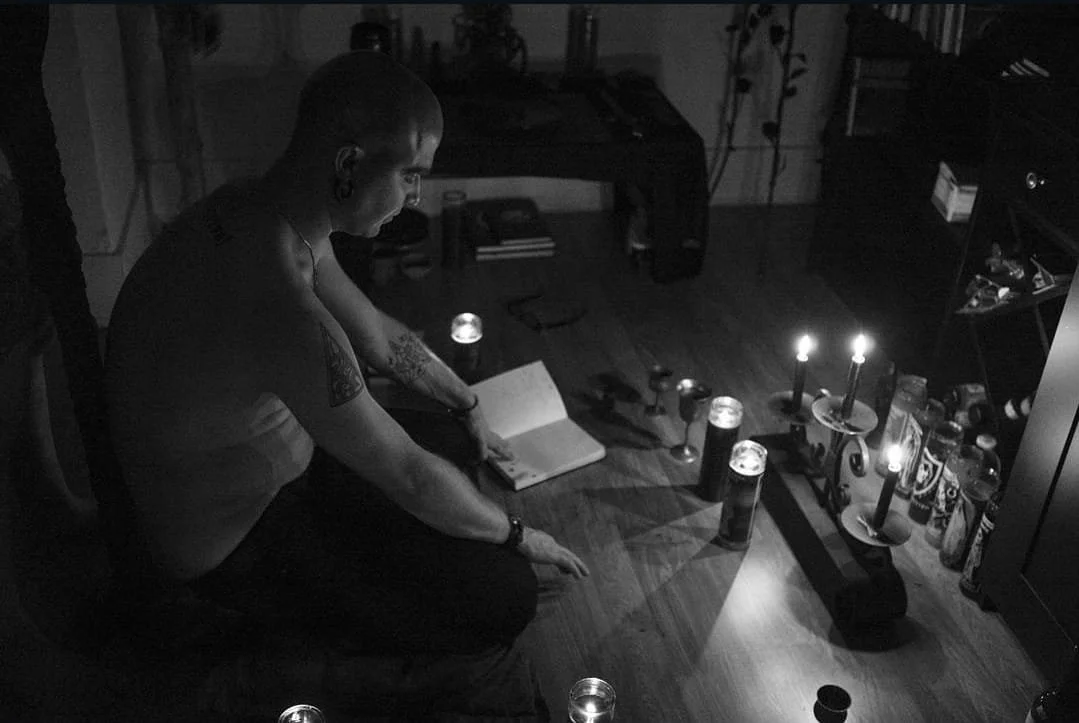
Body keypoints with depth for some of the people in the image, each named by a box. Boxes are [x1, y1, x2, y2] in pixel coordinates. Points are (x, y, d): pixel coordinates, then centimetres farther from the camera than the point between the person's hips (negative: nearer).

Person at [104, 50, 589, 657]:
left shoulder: (253, 210, -7)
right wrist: (516, 535, -10)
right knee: (508, 596, -11)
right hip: (231, 545, -9)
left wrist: (468, 407, 15)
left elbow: (378, 334, 9)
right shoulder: (280, 310, -39)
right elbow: (411, 477, -27)